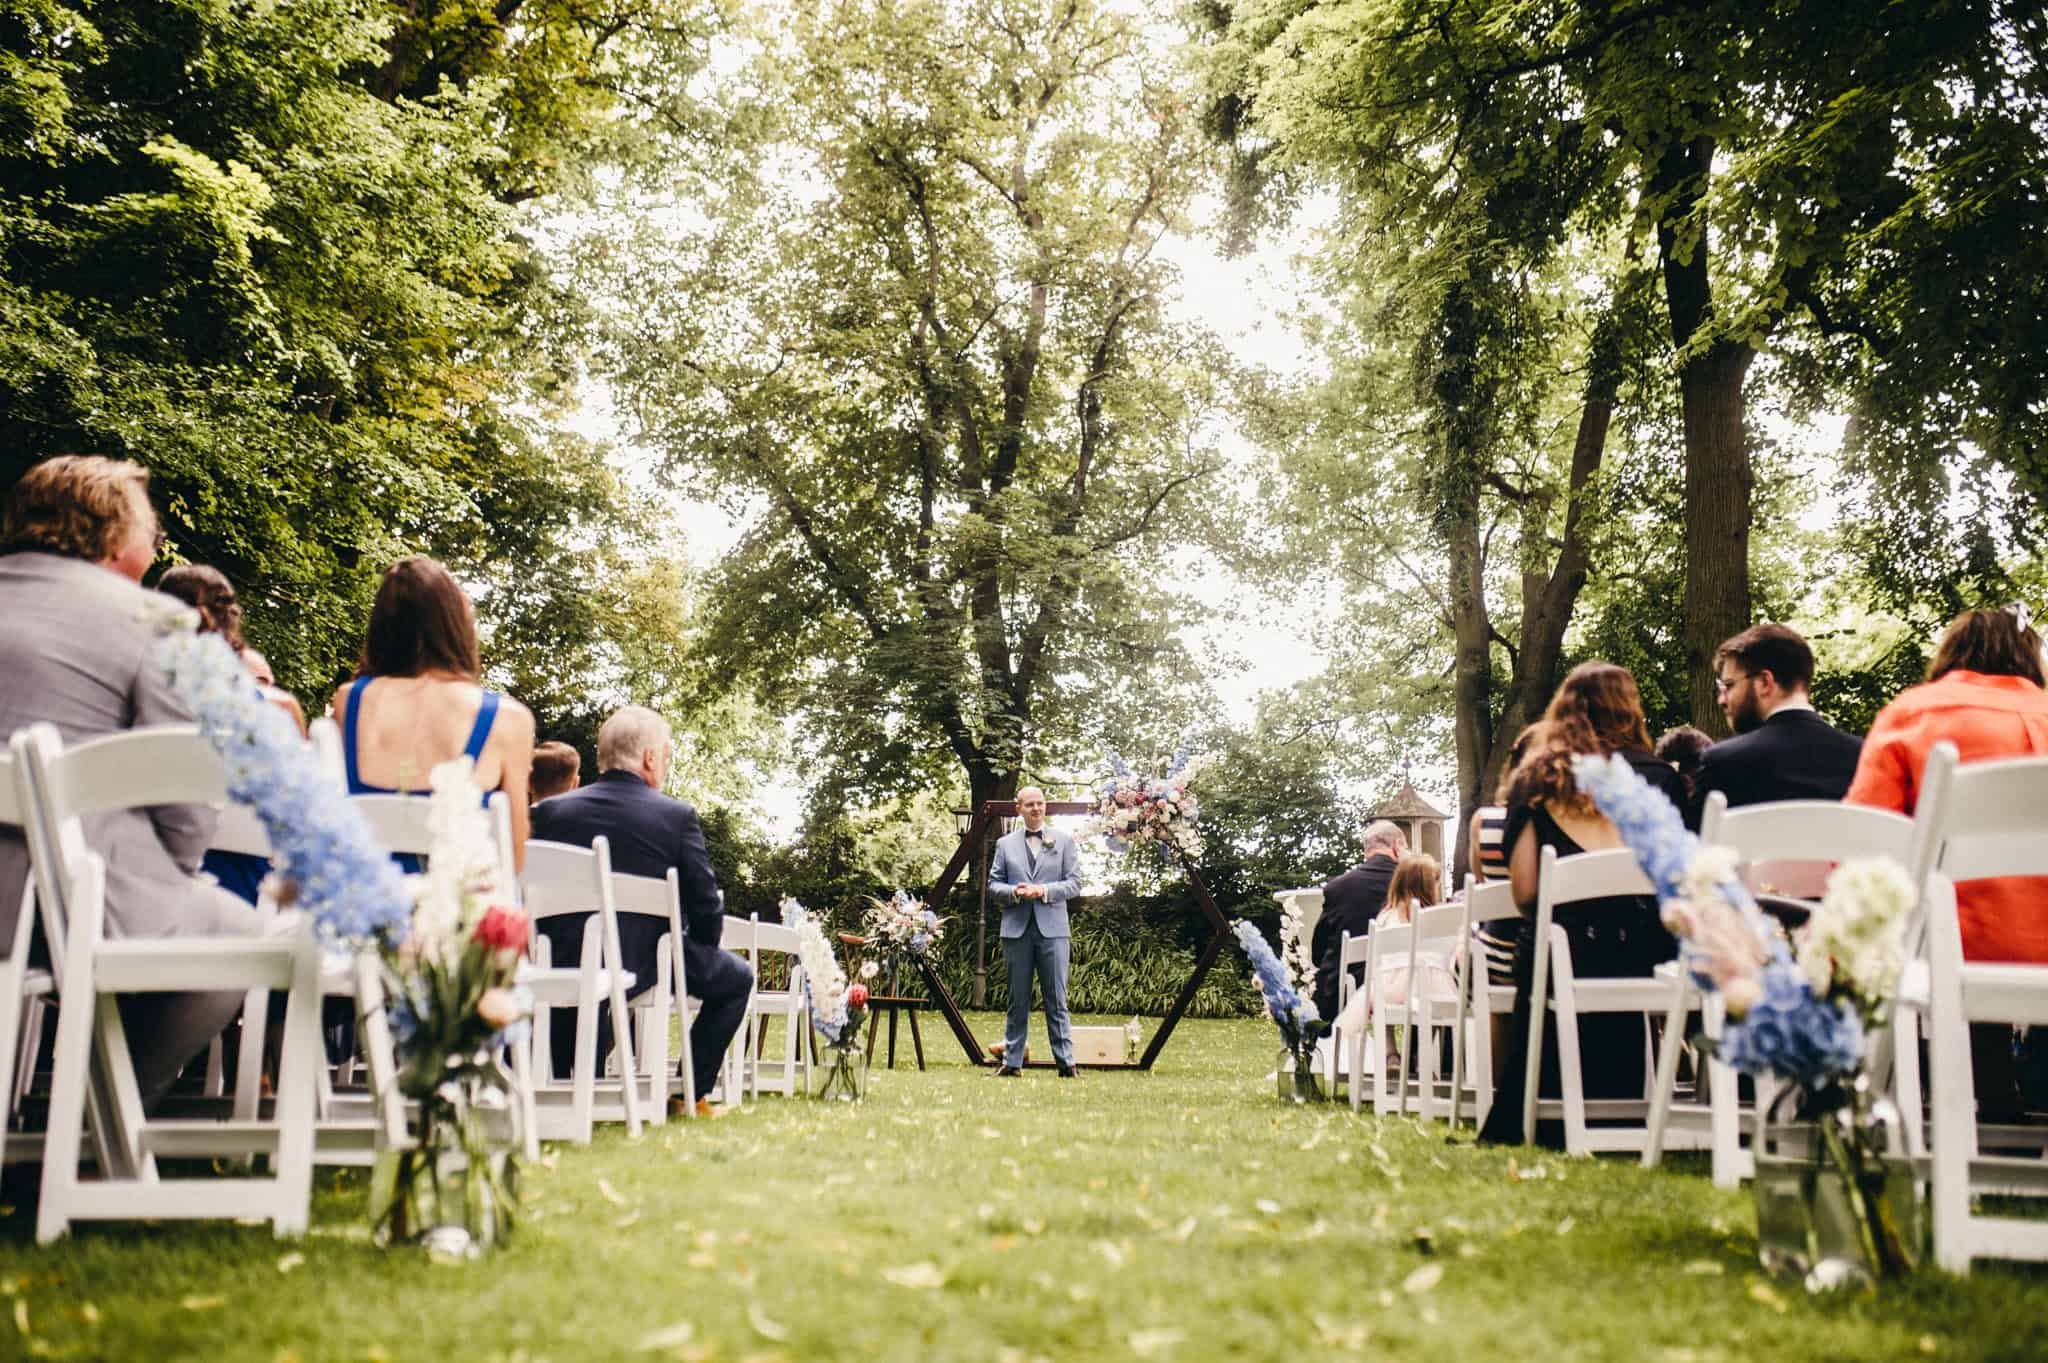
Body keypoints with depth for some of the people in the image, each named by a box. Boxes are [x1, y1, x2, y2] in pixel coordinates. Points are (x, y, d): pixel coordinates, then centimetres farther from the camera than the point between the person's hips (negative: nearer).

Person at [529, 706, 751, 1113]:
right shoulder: (677, 815, -8)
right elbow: (707, 912, -7)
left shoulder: (548, 811, -1)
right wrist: (701, 941, 15)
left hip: (564, 966, 3)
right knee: (737, 978, 22)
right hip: (645, 965, -3)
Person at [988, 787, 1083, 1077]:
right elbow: (993, 884, 10)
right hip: (1016, 929, 1)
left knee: (1056, 1000, -1)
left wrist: (1044, 891, -12)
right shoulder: (1005, 844, 12)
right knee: (1017, 1000, 6)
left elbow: (1074, 883, 3)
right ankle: (1012, 1062, 11)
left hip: (1052, 928, -1)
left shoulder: (1064, 841, 8)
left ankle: (1066, 1063, 1)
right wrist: (1014, 892, -11)